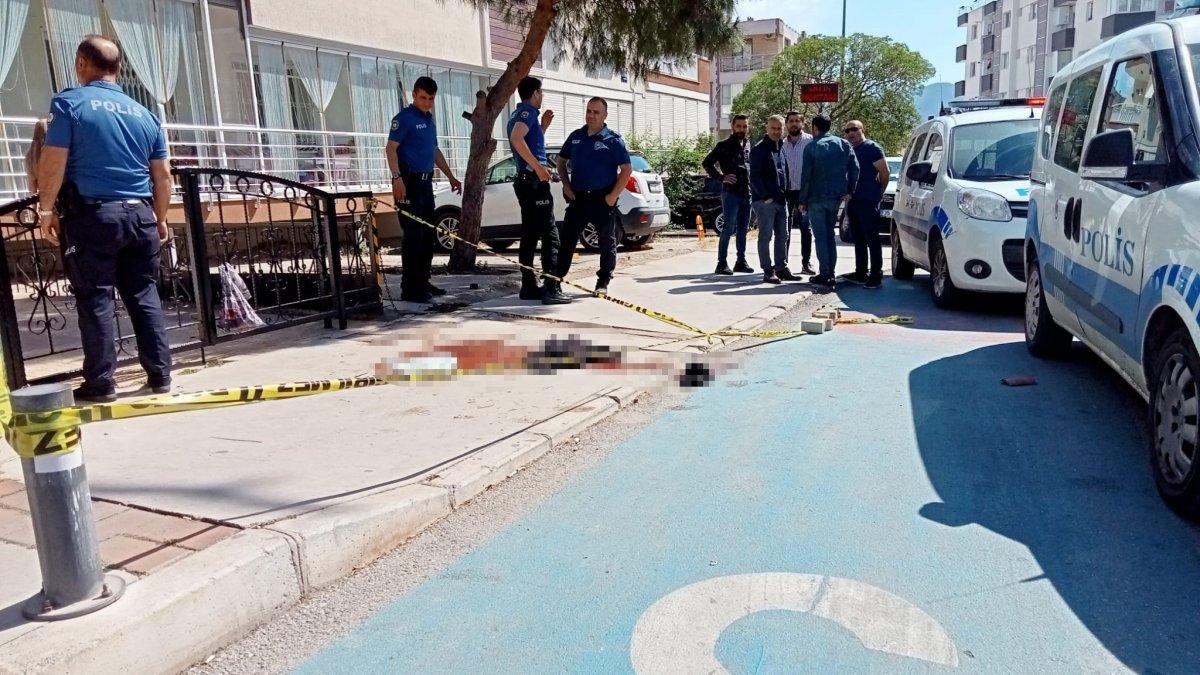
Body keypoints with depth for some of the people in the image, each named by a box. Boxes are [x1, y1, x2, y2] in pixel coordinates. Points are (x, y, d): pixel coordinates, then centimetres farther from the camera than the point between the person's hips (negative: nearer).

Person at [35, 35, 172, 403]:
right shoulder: (145, 114, 12)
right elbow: (163, 174, 13)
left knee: (95, 299, 1)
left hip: (92, 214, -4)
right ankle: (160, 375, 10)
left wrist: (47, 209, 3)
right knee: (145, 296, 8)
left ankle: (101, 383, 4)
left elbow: (53, 162, -8)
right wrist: (160, 218, 22)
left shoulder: (69, 102, -1)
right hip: (140, 214, 4)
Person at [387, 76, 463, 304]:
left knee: (429, 235, 12)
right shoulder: (404, 118, -7)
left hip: (425, 182, 9)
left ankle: (422, 282, 22)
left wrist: (451, 177, 23)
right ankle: (409, 289, -5)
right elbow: (391, 148, -14)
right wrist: (397, 178, -26)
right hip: (409, 182, -9)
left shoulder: (429, 119, 18)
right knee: (413, 235, -9)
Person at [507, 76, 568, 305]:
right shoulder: (528, 112, -9)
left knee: (530, 235, 11)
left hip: (525, 180, 10)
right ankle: (551, 290, -15)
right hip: (534, 180, -10)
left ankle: (529, 287, 13)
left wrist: (543, 126, 23)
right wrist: (538, 166, -29)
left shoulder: (521, 114, 22)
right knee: (550, 235, -11)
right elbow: (516, 138, -27)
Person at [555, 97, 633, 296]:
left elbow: (627, 169, -6)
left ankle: (603, 282, 14)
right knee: (567, 238, 3)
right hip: (577, 197, 3)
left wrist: (613, 195, -12)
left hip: (603, 199, -3)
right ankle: (556, 277, 8)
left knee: (607, 241, 5)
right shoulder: (576, 136, 11)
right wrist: (566, 185, 6)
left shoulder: (613, 140, -2)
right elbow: (561, 161, 20)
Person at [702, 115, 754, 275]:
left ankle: (741, 262, 18)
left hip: (747, 194, 6)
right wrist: (721, 177, -11)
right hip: (731, 193, -6)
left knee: (743, 229, 10)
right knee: (729, 228, -7)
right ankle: (722, 263, -3)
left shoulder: (748, 146, 15)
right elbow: (707, 163, -4)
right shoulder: (724, 146, -2)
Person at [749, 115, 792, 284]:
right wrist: (765, 196, -16)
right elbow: (754, 177, -12)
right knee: (765, 236, -2)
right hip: (765, 201, -7)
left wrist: (785, 195, 11)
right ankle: (768, 271, 2)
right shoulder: (759, 149, -7)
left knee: (782, 236, 10)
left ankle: (781, 268, 18)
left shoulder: (782, 148, 15)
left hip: (781, 200, 7)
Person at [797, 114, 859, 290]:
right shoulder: (844, 145, 7)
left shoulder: (812, 147, -5)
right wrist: (848, 191, 7)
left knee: (820, 236, 0)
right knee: (829, 234, 15)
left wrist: (802, 200, -4)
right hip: (836, 197, 4)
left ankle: (824, 275, -3)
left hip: (816, 198, -4)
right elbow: (855, 169, 2)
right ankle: (830, 273, 14)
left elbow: (806, 176, -8)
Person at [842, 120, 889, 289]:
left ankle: (876, 276, -5)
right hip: (853, 202, 8)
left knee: (872, 240, -7)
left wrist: (878, 193, -1)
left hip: (868, 202, -8)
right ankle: (861, 273, 19)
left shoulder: (871, 147, -6)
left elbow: (885, 172, -8)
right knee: (858, 240, 12)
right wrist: (847, 194, 15)